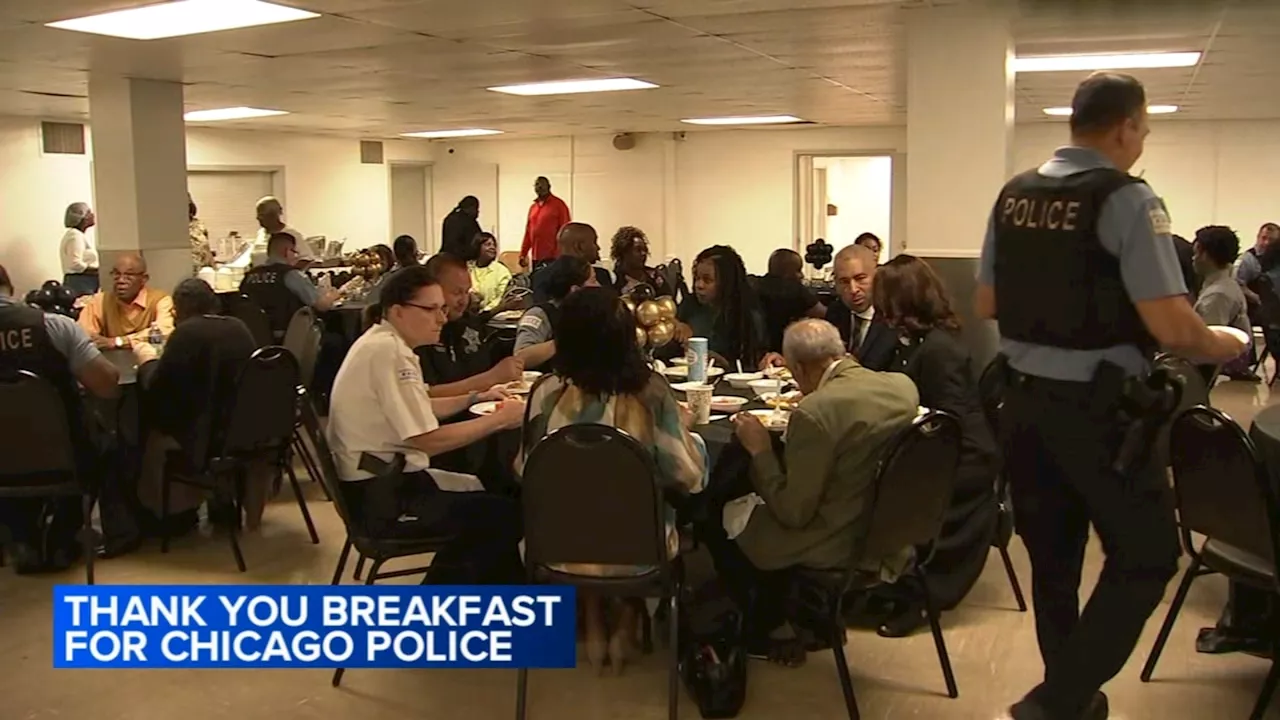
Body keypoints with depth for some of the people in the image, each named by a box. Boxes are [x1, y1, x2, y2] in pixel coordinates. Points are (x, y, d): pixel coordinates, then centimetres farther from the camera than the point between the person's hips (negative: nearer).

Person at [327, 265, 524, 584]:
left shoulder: (386, 343, 10)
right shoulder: (387, 352, -21)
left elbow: (420, 411, 24)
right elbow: (429, 440, -23)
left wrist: (474, 399, 13)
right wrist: (499, 419, -14)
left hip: (388, 477, 10)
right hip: (379, 496, -10)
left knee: (495, 494, 12)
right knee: (504, 515, -10)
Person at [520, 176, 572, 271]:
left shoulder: (558, 204, -2)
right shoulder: (532, 207, 16)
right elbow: (528, 233, 18)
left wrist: (560, 256, -13)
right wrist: (523, 254, 13)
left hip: (553, 258, -6)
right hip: (536, 257, 6)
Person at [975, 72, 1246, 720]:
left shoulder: (1013, 196, 6)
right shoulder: (1126, 198, -13)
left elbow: (985, 305, 13)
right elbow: (1173, 329, -18)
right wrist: (1230, 345, 1)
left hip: (1024, 401, 7)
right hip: (1096, 409, -7)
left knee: (1052, 554, 18)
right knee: (1146, 555, 8)